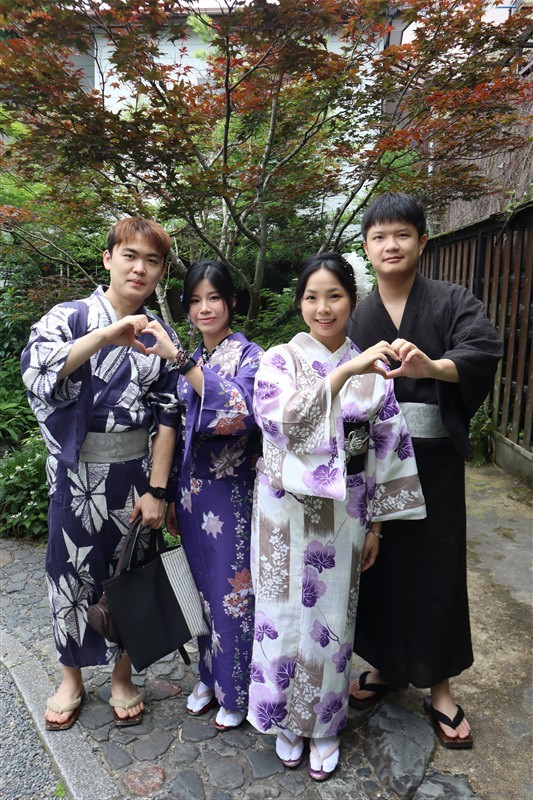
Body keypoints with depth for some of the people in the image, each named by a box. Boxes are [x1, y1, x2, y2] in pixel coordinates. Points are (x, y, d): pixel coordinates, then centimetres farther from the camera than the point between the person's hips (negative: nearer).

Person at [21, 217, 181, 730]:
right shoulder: (70, 316, -5)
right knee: (73, 572, 12)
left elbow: (167, 416, 0)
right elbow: (35, 370, -24)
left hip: (137, 471, 2)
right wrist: (108, 335, -34)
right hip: (79, 472, -1)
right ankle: (71, 678, 37)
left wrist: (157, 489, -6)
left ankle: (122, 676, 36)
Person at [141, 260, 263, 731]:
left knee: (232, 588, 8)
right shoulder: (190, 362, 9)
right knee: (205, 586, 18)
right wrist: (173, 498, 15)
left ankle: (236, 691, 30)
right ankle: (210, 676, 39)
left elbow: (241, 411, -30)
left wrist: (179, 358, -34)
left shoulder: (249, 355, -10)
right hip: (193, 491, 6)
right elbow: (182, 434, 13)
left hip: (232, 493, -5)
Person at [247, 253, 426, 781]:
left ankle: (324, 724, 37)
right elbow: (281, 416, -24)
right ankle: (286, 719, 37)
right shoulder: (279, 360, -4)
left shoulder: (372, 369, 1)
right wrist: (343, 372, -33)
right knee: (285, 614, 11)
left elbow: (386, 449, 4)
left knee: (331, 618, 13)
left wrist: (376, 525, 4)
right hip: (286, 513, -1)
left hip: (343, 515, 1)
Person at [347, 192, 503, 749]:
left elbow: (485, 349, -20)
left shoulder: (452, 302, -1)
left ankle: (438, 686, 26)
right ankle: (385, 665, 33)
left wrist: (432, 367, -38)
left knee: (436, 568, 6)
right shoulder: (356, 317, 7)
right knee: (379, 562, 10)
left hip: (433, 458, -2)